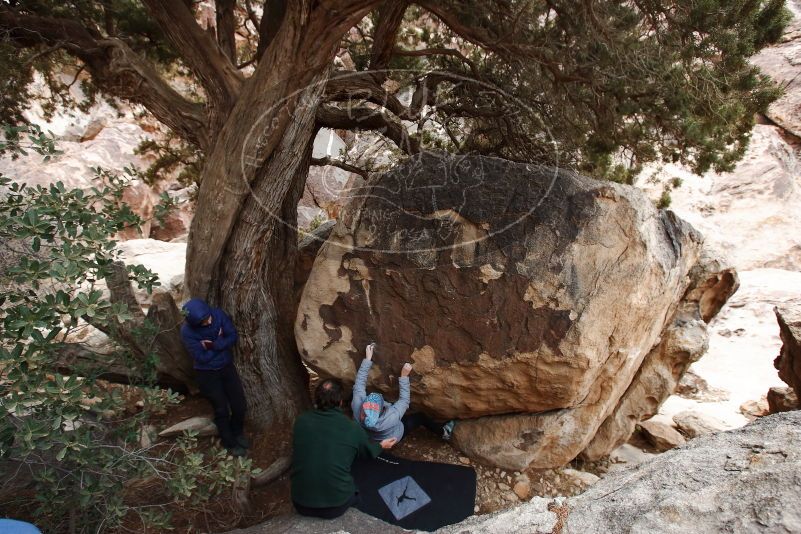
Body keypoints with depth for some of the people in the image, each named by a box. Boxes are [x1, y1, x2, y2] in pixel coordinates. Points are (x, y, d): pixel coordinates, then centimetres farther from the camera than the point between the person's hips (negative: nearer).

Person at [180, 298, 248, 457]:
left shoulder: (218, 314, -16)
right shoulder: (187, 331, -24)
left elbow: (233, 337, -14)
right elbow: (201, 357, -22)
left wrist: (212, 345, -26)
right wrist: (220, 342, -16)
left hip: (227, 366, 4)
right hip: (207, 373, -3)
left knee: (240, 405, 8)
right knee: (222, 410, 7)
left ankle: (238, 432, 38)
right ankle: (230, 443, 31)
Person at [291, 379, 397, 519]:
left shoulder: (301, 421, -7)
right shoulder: (353, 429, -12)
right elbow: (369, 452, 10)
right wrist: (381, 446, 32)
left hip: (300, 504, 3)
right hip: (336, 507, -3)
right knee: (360, 484, 27)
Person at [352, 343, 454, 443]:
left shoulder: (357, 408, -38)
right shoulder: (391, 418, -47)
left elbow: (359, 383, -25)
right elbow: (404, 400, -29)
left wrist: (367, 359, -23)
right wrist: (404, 376, -28)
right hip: (391, 438, -3)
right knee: (420, 417, 10)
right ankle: (443, 432, 33)